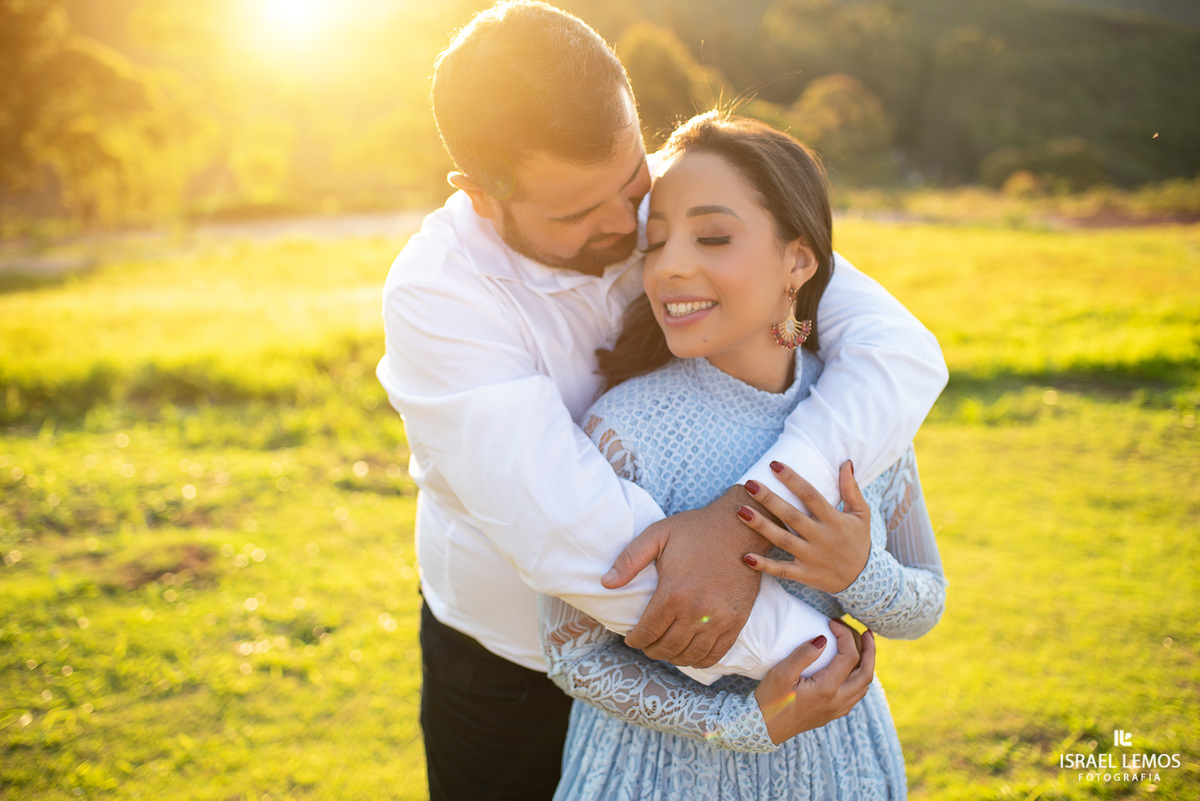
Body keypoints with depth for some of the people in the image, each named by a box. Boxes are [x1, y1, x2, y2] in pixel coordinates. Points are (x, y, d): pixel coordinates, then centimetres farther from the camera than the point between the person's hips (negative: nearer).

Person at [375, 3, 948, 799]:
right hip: (508, 666, -2)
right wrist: (798, 645, -34)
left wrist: (748, 517, -40)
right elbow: (571, 533, -36)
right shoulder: (435, 292, -26)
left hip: (673, 647, 3)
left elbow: (902, 350, -25)